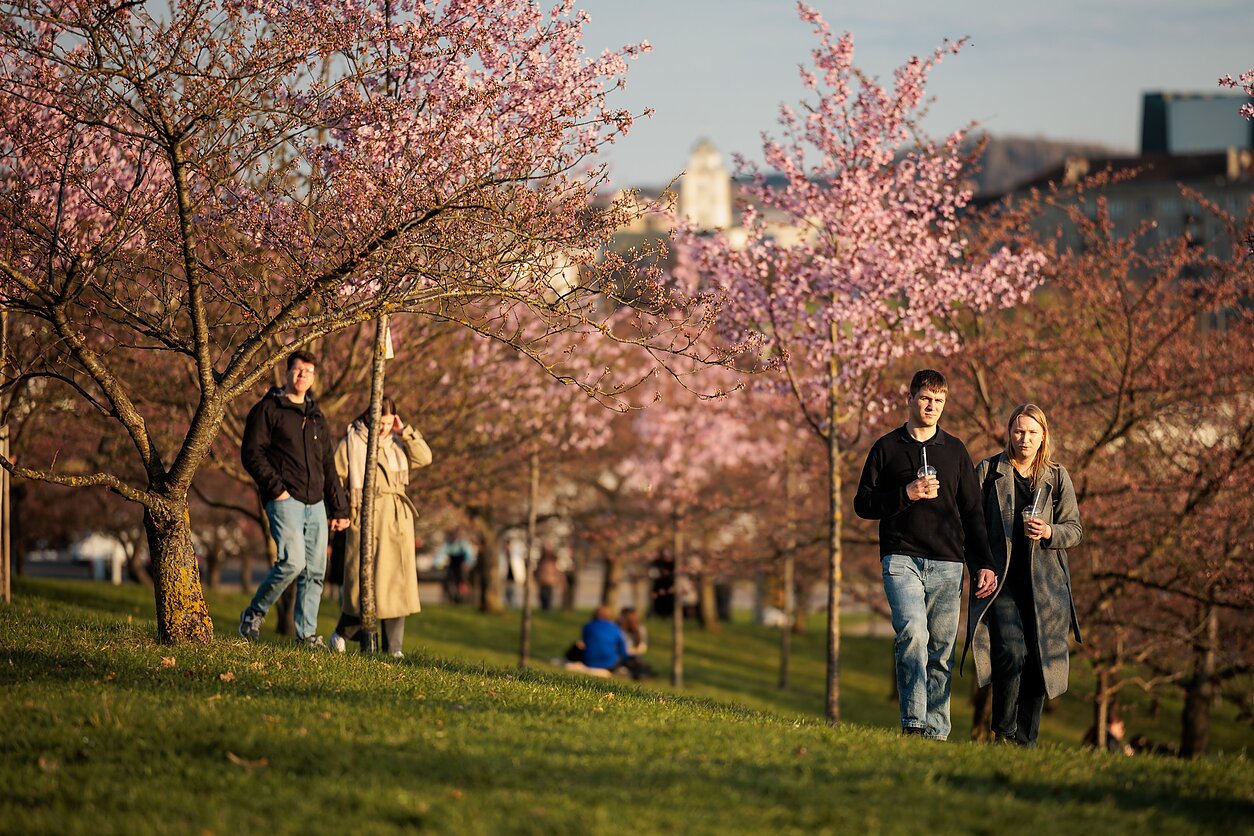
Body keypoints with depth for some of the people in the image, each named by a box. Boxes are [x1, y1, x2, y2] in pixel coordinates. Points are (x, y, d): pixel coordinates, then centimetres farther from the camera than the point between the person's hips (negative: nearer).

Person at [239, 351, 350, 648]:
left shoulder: (317, 417, 21)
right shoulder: (268, 409, 1)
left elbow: (328, 467, 25)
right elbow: (251, 453, -7)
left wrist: (339, 509, 20)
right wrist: (275, 487, -15)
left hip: (315, 503, 7)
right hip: (285, 499, -7)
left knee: (315, 571, 2)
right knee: (292, 561, -20)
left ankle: (306, 633, 7)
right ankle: (254, 614, -2)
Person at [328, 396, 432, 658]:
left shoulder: (398, 444, 16)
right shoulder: (351, 443, 3)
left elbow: (424, 457, 4)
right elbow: (335, 479, 2)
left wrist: (404, 431, 0)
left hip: (397, 520, 4)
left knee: (395, 581, 0)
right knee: (362, 579, -6)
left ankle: (393, 648, 3)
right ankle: (343, 633, 15)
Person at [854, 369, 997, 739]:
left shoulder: (955, 451, 16)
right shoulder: (887, 448, 11)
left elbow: (973, 513, 16)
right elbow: (863, 504, 7)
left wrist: (984, 564, 8)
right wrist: (906, 494, -8)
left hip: (947, 564, 3)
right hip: (901, 559, -3)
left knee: (941, 652, 1)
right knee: (913, 631, -24)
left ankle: (935, 731, 4)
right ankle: (912, 723, -27)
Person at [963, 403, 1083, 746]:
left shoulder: (1057, 477, 9)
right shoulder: (989, 471, 5)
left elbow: (1075, 530, 8)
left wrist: (1049, 532, -13)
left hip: (1045, 584, 2)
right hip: (1001, 580, -2)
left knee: (1039, 661, 1)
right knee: (1011, 652, -19)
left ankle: (1025, 741, 10)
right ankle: (1002, 733, -5)